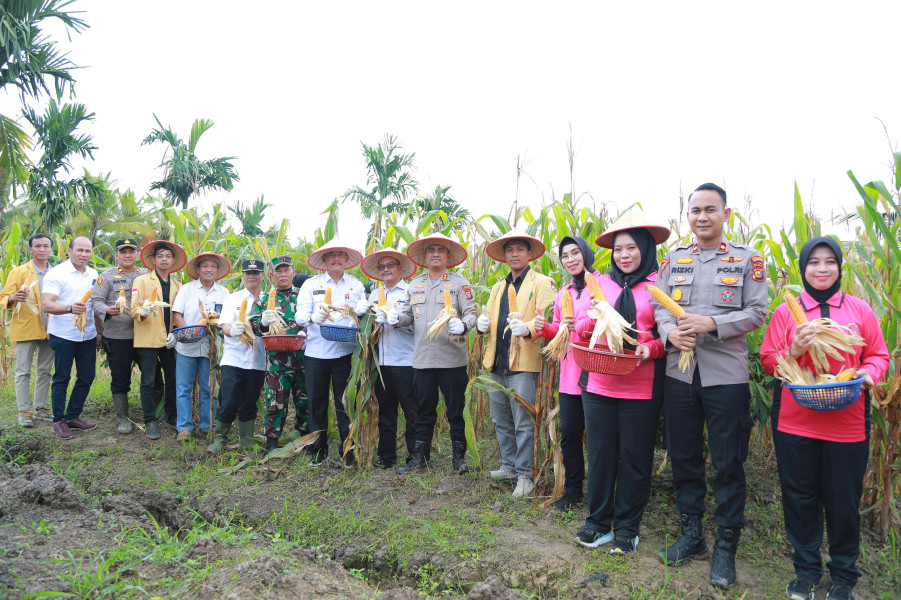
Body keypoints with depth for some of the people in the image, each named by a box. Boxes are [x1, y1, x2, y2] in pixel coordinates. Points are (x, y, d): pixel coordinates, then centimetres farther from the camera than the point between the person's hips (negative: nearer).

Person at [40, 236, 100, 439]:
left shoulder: (93, 274, 10)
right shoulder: (56, 273, -8)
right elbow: (46, 305, -17)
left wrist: (100, 332, 14)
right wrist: (70, 308, -35)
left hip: (88, 335, 6)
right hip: (63, 335, -5)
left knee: (87, 377, 9)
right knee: (61, 378, 3)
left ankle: (73, 416, 23)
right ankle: (58, 421, 14)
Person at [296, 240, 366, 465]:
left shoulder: (356, 285, 9)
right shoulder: (311, 284, 8)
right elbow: (300, 315, -1)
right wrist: (313, 317, -22)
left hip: (346, 352, 0)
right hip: (316, 352, 1)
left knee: (346, 403, 2)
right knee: (317, 401, 6)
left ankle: (348, 450, 13)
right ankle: (318, 450, 20)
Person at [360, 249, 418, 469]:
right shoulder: (374, 295, 17)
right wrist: (362, 312, -5)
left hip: (405, 361, -5)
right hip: (381, 361, 5)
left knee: (411, 411, 0)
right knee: (385, 411, 12)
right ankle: (386, 456, 22)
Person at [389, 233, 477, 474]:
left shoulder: (460, 284, 1)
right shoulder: (414, 286, 15)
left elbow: (471, 313, -5)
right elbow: (408, 314, 18)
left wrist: (462, 325, -26)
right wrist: (397, 318, -4)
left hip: (452, 360, -3)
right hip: (422, 361, 4)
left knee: (455, 410, 4)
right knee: (424, 410, 11)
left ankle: (459, 456, 17)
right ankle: (420, 457, 22)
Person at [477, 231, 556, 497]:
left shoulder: (542, 283, -1)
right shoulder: (498, 287, 21)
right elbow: (489, 315, 24)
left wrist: (527, 328, -33)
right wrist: (482, 322, 0)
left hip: (523, 364, -7)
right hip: (496, 363, 7)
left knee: (523, 422, -4)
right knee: (501, 420, 14)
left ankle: (525, 475, 8)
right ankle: (510, 465, 29)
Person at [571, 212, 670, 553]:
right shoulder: (600, 283, 11)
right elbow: (581, 329, 10)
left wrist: (650, 349, -17)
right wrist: (593, 321, -11)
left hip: (642, 390, -3)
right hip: (599, 385, 3)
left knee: (634, 458, 7)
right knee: (600, 454, 9)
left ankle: (627, 528, 22)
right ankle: (598, 522, 23)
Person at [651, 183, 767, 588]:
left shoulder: (747, 259, 3)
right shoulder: (673, 259, 10)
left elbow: (756, 312, -4)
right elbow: (659, 306, 6)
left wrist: (712, 323, -18)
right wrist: (670, 332, -14)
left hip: (726, 375, -3)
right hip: (679, 371, 3)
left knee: (727, 464, 3)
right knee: (683, 456, 11)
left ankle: (725, 548, 19)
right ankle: (691, 535, 27)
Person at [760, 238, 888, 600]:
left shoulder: (860, 310, 5)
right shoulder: (785, 311, 4)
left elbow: (878, 355, 9)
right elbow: (768, 360, 4)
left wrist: (869, 373, -12)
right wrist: (794, 351, -15)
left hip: (847, 424, 0)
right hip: (795, 422, 0)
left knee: (844, 501, 8)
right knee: (800, 497, 9)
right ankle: (806, 569, 27)